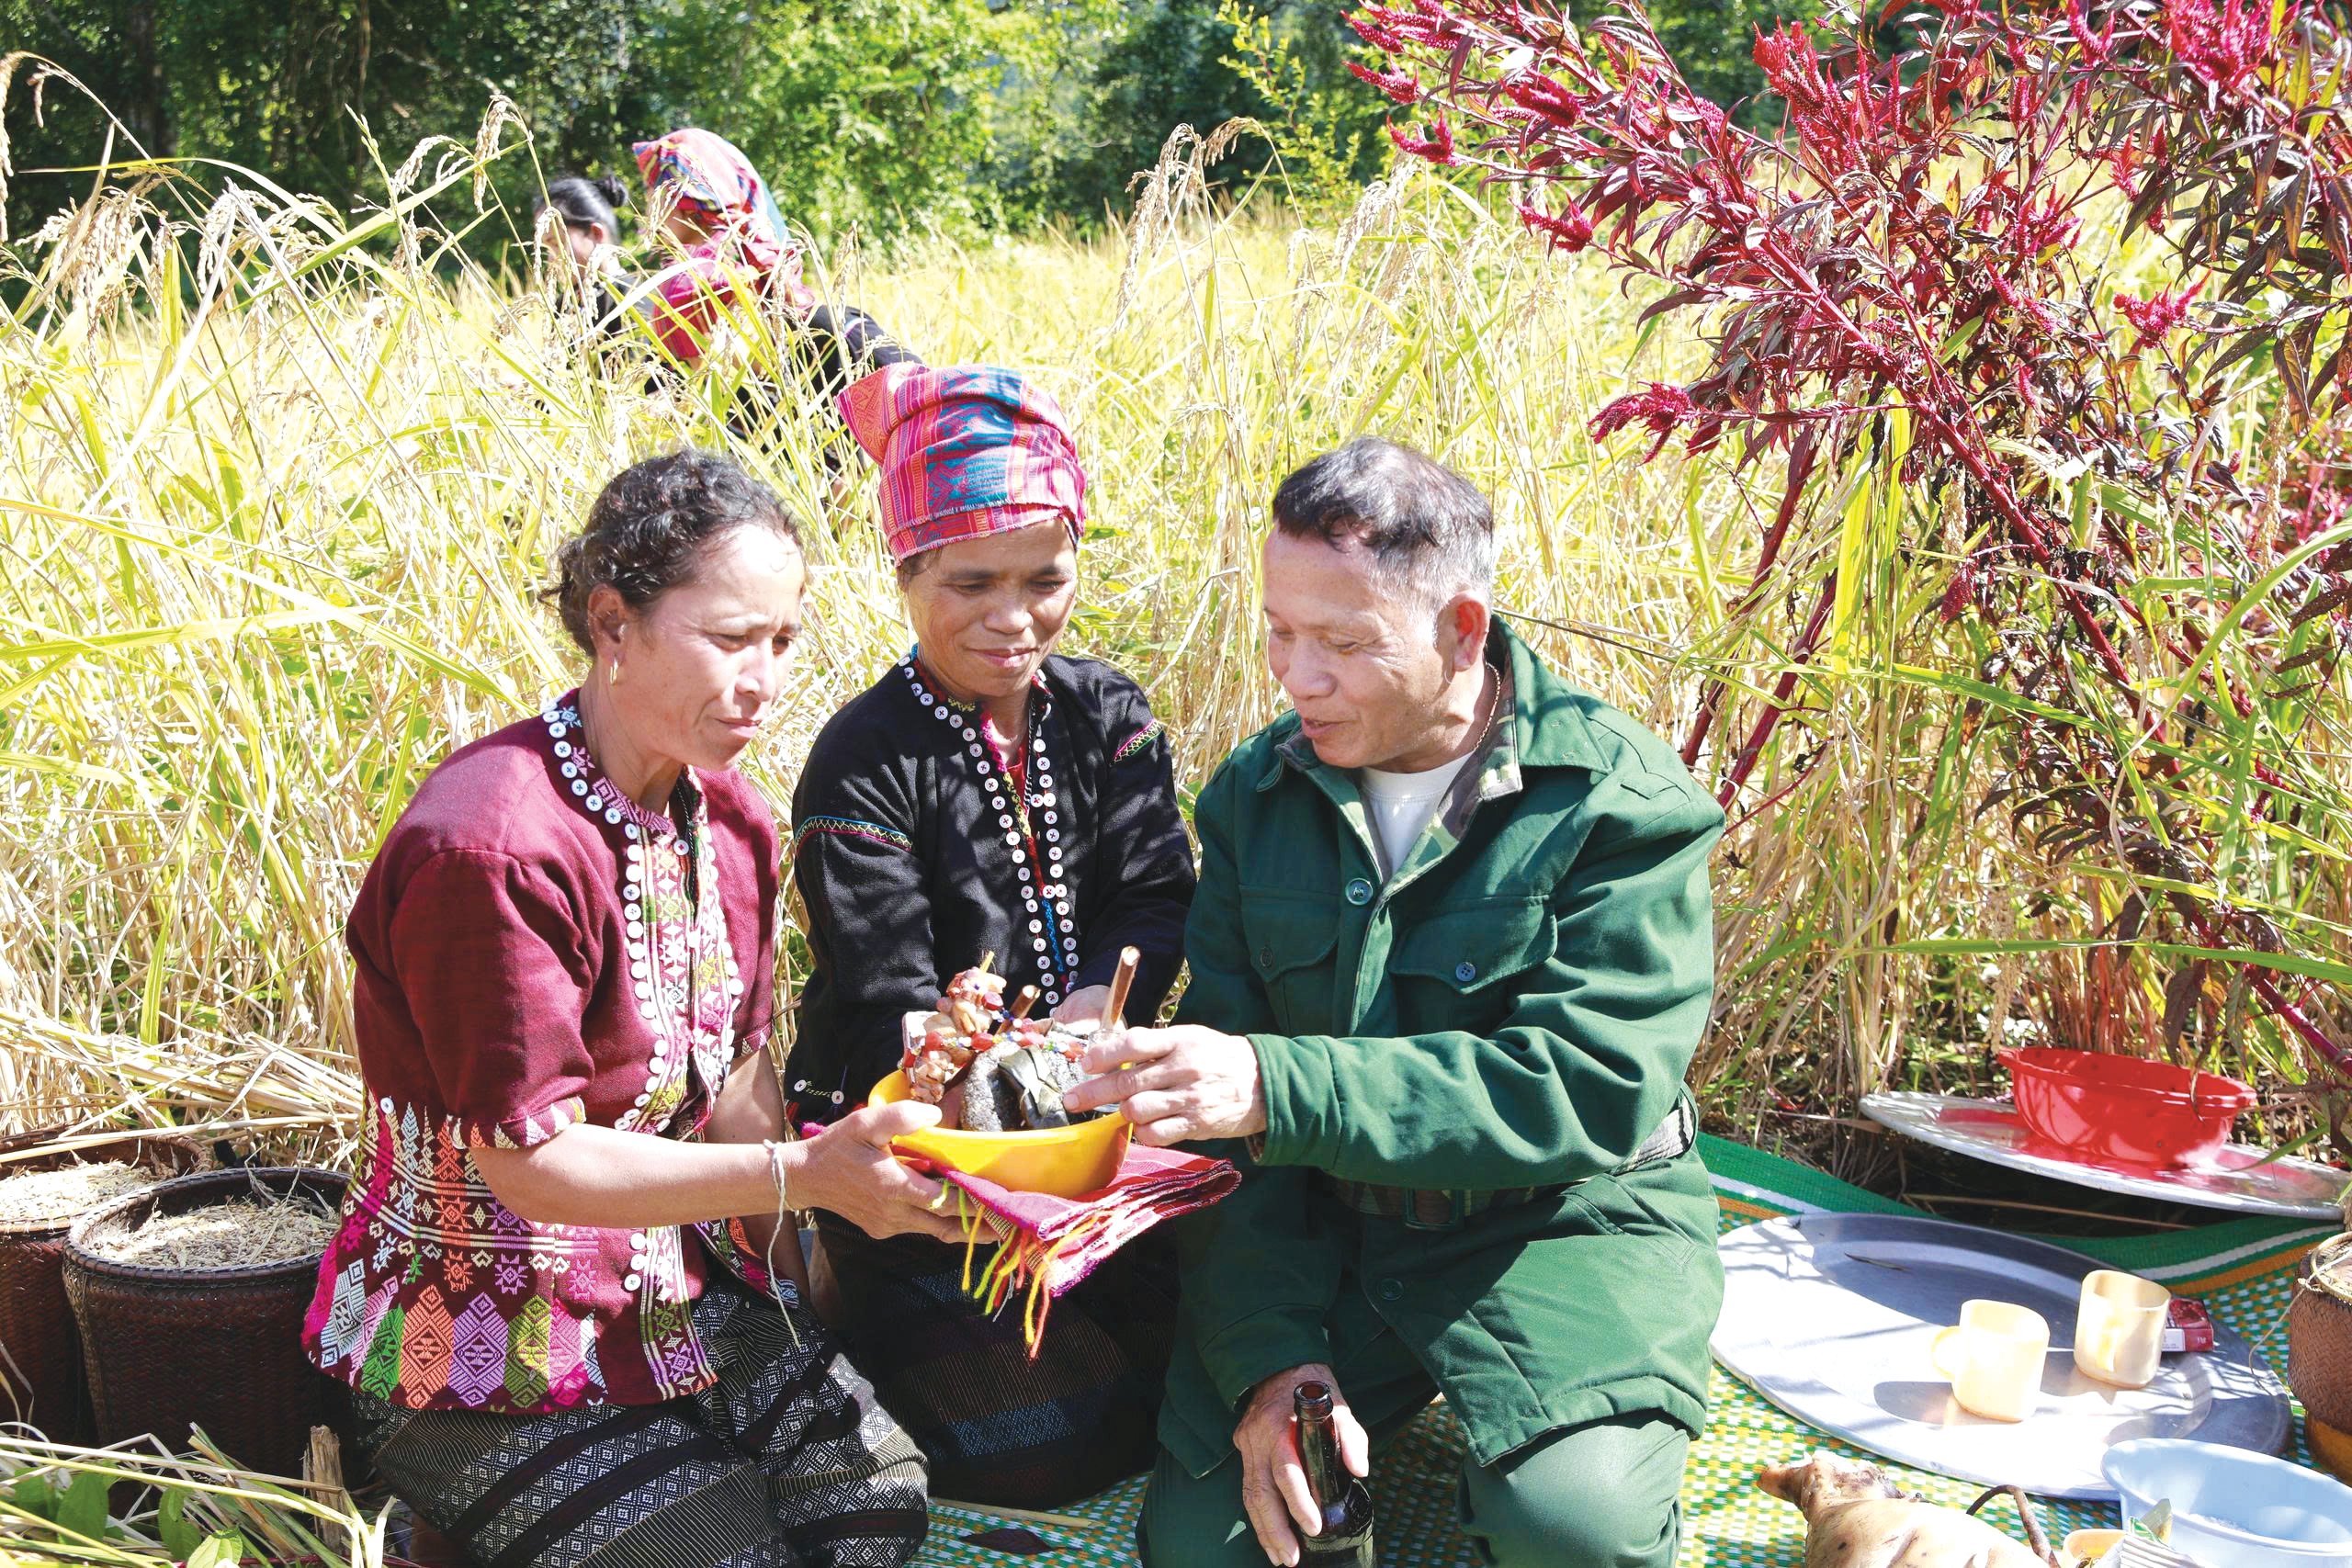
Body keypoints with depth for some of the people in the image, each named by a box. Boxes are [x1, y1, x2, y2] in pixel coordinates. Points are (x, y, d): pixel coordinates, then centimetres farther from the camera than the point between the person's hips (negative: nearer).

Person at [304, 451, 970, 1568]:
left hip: (674, 1285, 7)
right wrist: (801, 1174, -27)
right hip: (486, 1343, -7)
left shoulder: (729, 822, 3)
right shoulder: (490, 847, -25)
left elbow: (736, 1076, 6)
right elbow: (534, 1161, -22)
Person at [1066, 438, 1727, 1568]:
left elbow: (1588, 1088, -23)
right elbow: (1225, 1104, 1)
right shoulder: (1255, 793, 3)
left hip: (1565, 1221, -3)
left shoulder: (1618, 797, -12)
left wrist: (1279, 1089, -34)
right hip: (1324, 1223, 4)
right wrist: (1268, 1349, -13)